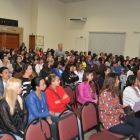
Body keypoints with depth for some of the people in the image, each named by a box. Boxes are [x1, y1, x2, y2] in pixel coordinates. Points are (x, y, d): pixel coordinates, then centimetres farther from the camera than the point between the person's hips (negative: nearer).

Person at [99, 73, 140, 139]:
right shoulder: (105, 93, -22)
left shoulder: (113, 91, 7)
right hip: (111, 123, -9)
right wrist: (119, 110, -12)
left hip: (118, 117, 9)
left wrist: (123, 107, 3)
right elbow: (107, 111, -25)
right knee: (133, 130, -7)